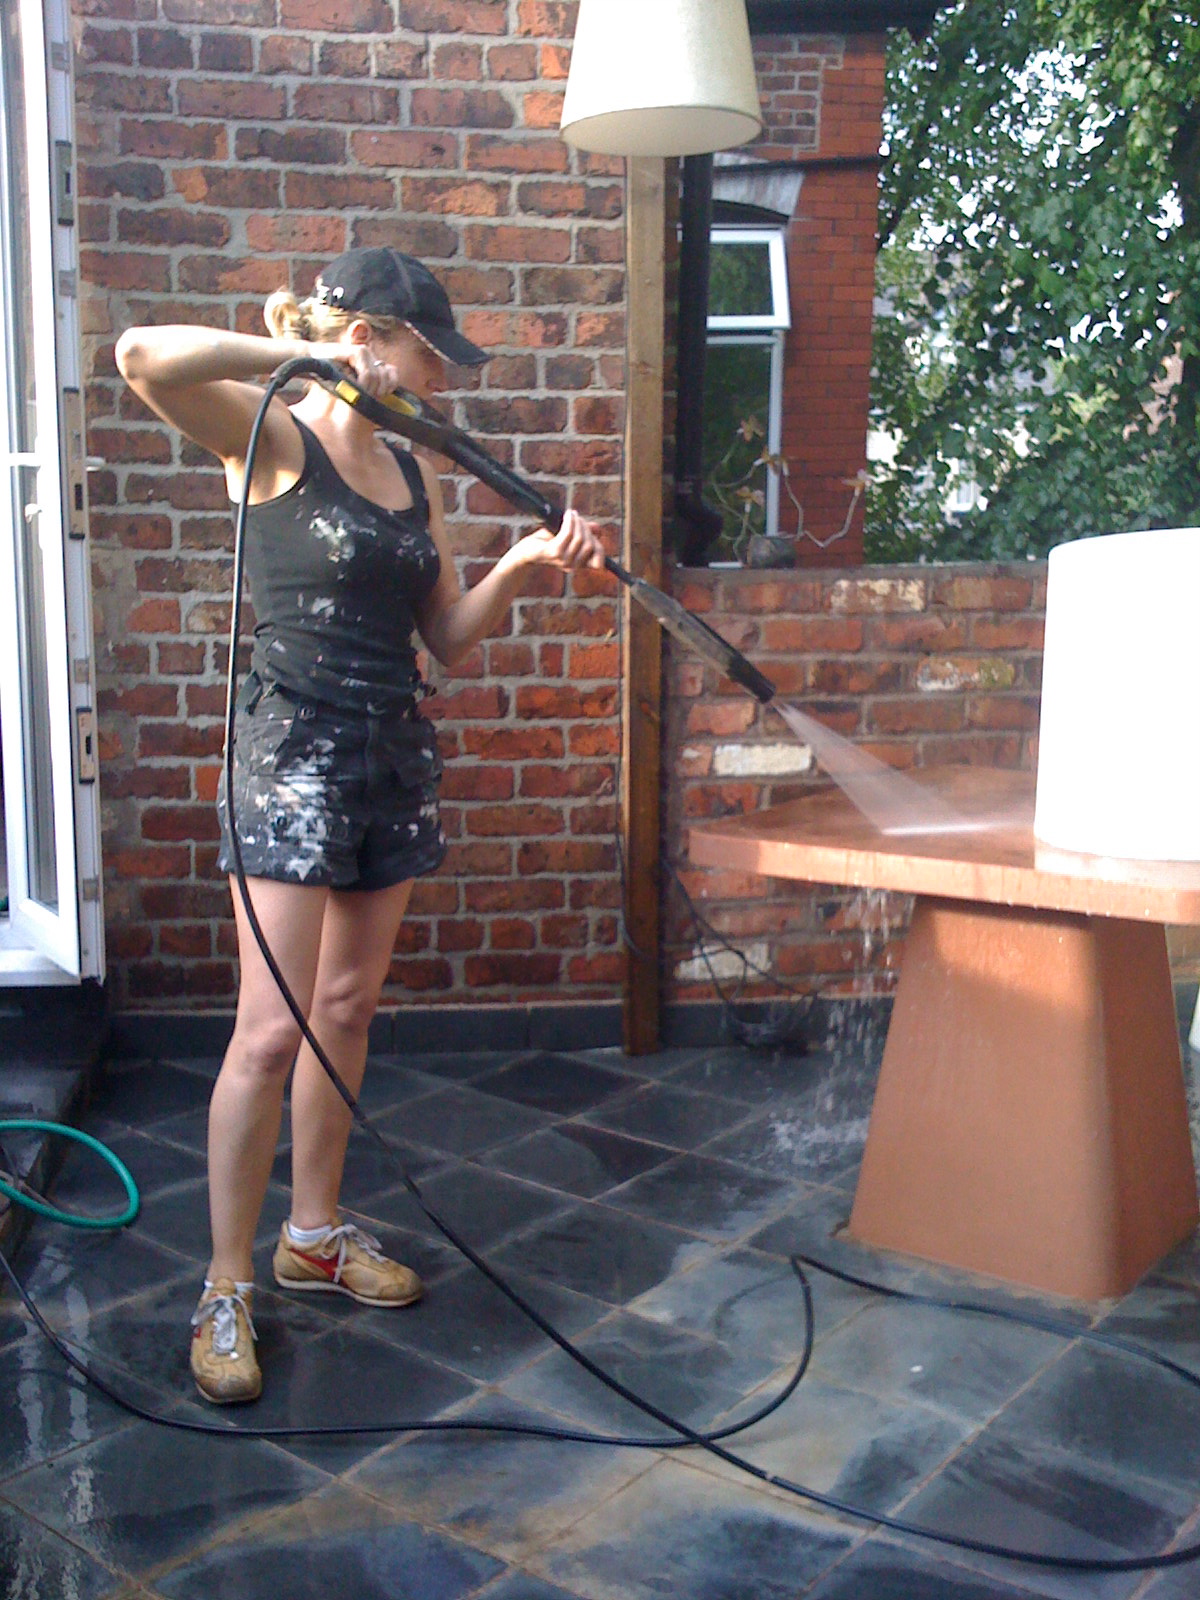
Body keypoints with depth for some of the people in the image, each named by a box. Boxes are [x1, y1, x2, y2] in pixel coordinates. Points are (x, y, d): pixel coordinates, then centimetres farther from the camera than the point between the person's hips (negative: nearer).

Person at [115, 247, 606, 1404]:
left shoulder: (414, 475, 13)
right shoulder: (276, 441, -6)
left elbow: (446, 637, 13)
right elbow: (144, 357, -24)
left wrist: (520, 565, -2)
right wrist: (300, 359, -19)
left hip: (394, 753, 7)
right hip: (293, 748, -7)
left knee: (346, 1008, 14)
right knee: (271, 1031, -7)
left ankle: (314, 1233, 29)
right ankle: (226, 1290, 7)